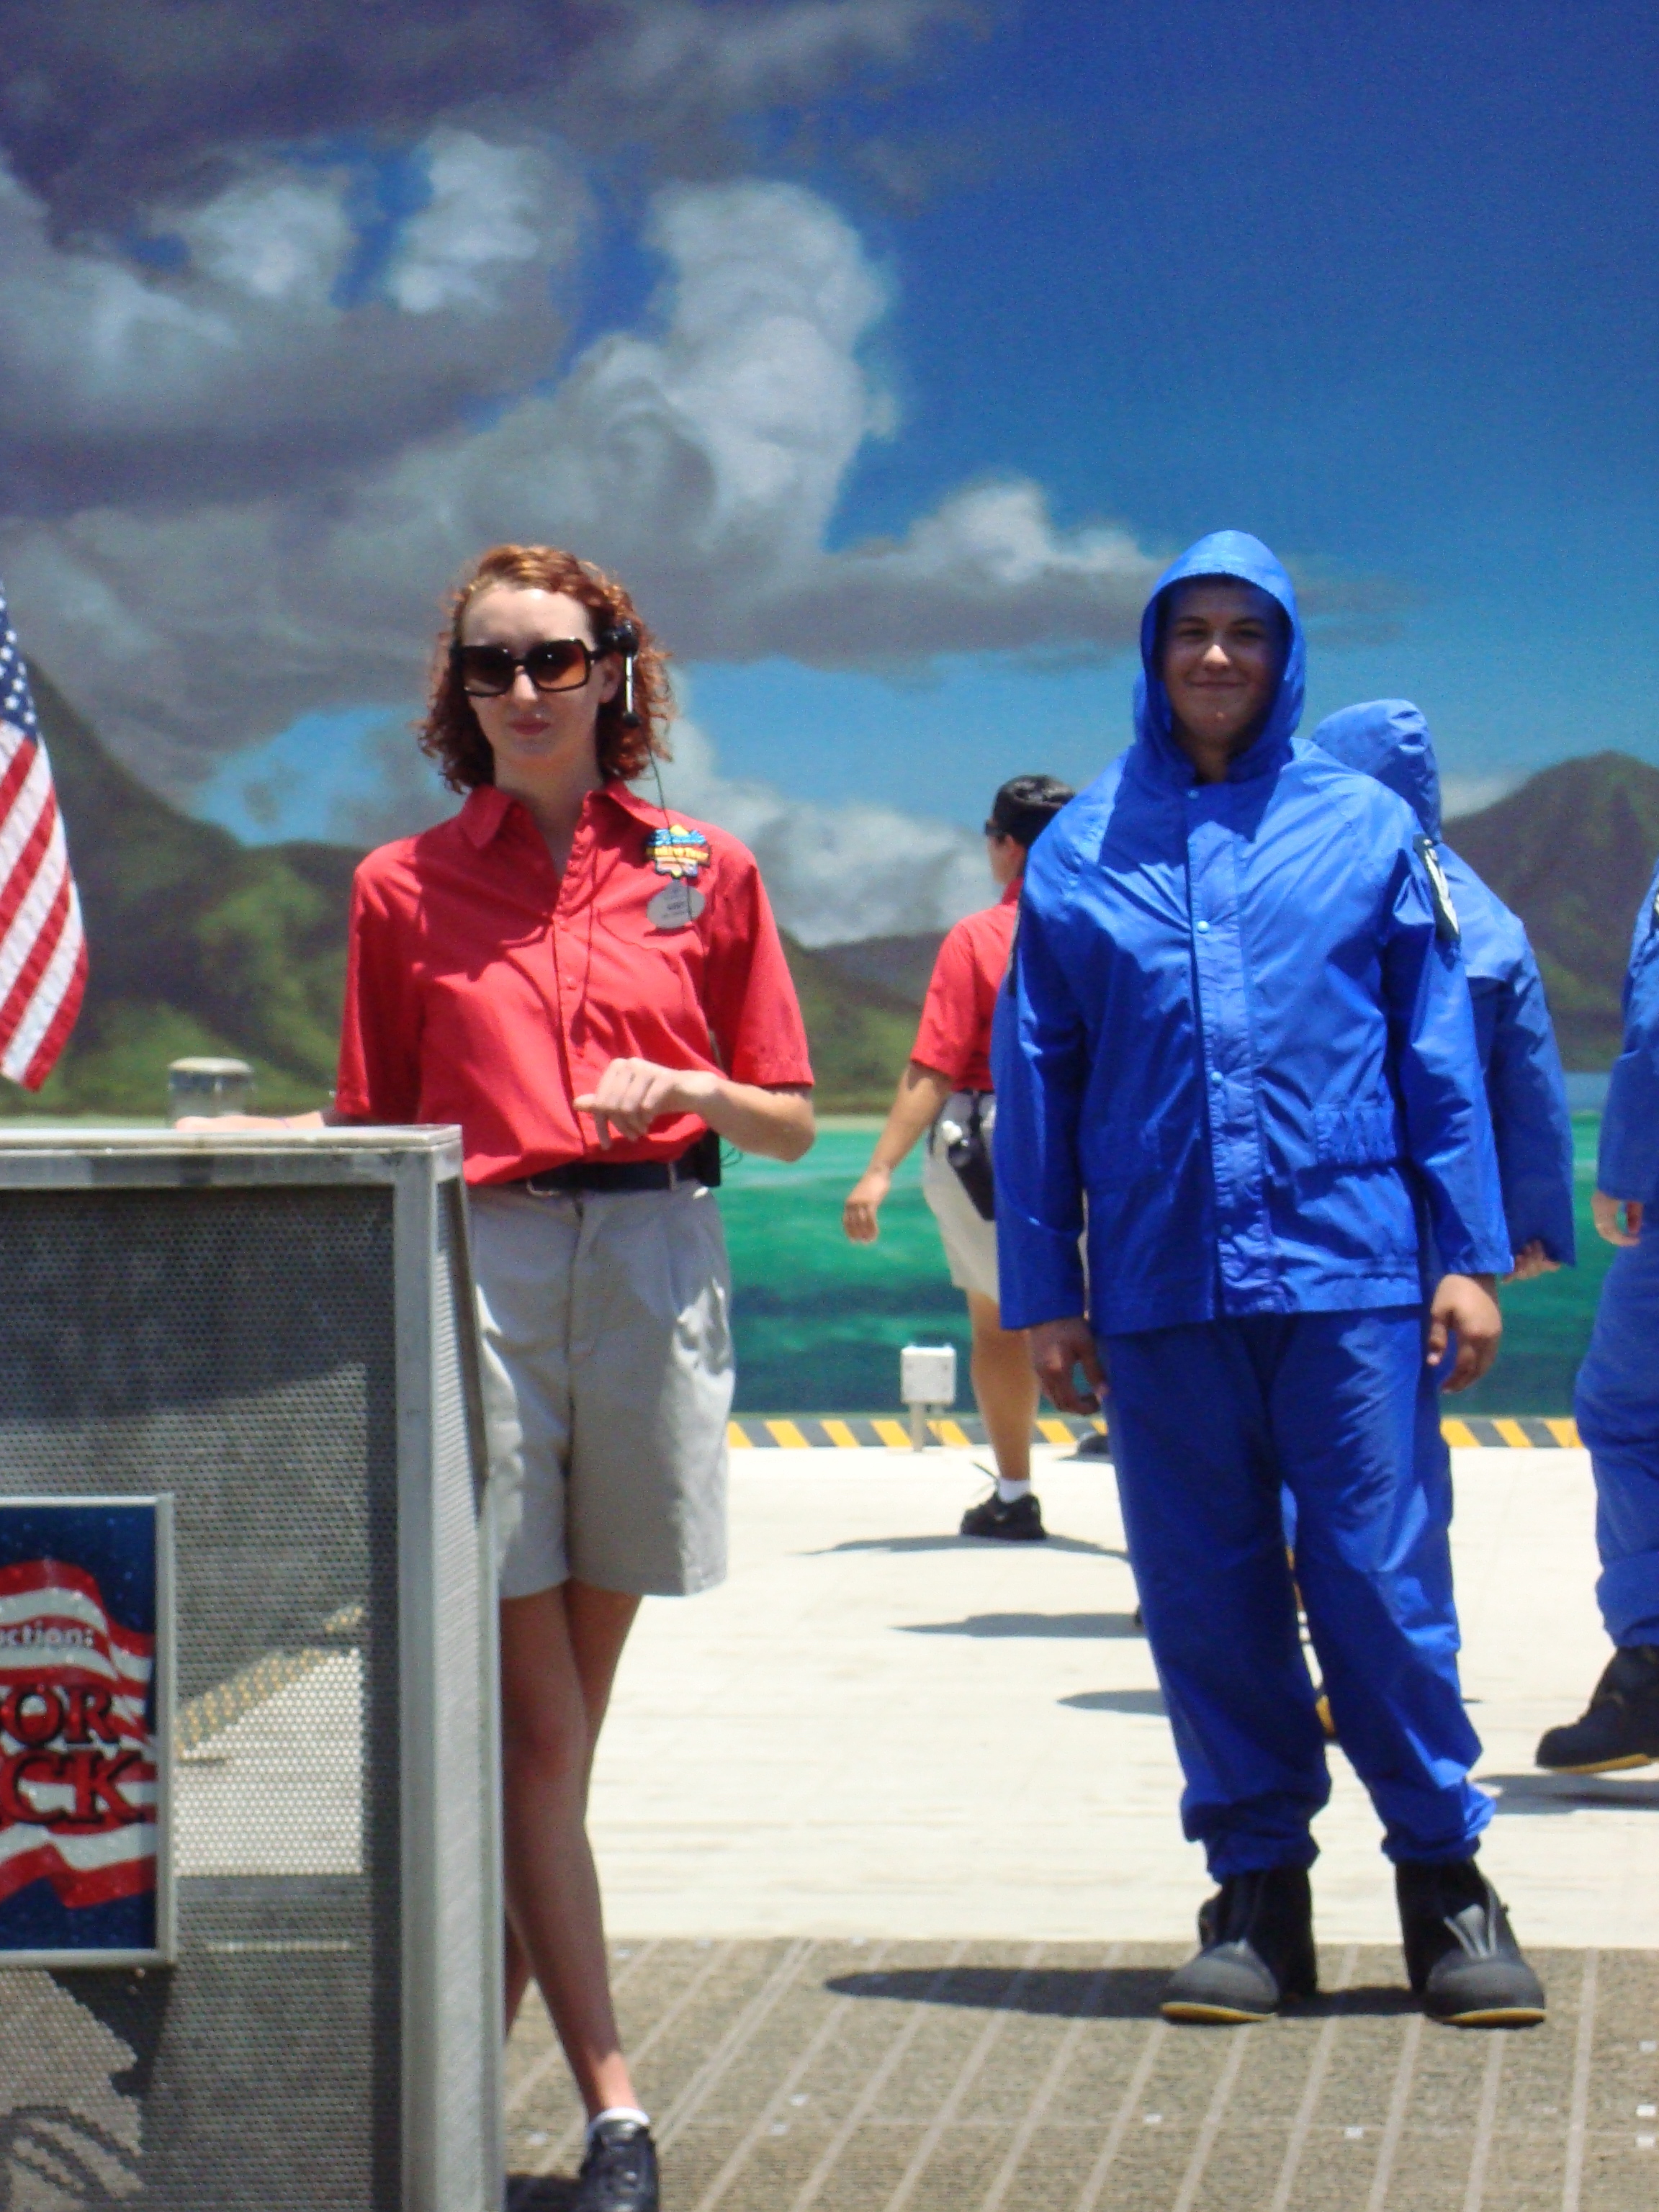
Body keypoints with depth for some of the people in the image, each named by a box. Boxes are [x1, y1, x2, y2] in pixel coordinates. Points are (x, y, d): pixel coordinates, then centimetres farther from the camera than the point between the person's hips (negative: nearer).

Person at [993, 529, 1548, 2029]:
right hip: (1160, 1278, 2)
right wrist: (1043, 1293, 6)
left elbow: (1439, 1052, 7)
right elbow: (1036, 1082, 10)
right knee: (1205, 1593, 5)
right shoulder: (1082, 850, 8)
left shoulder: (1366, 829, 6)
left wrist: (1472, 1254, 2)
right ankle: (1258, 1889, 14)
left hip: (1348, 1268, -1)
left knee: (1384, 1574, -3)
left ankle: (1444, 1872, 9)